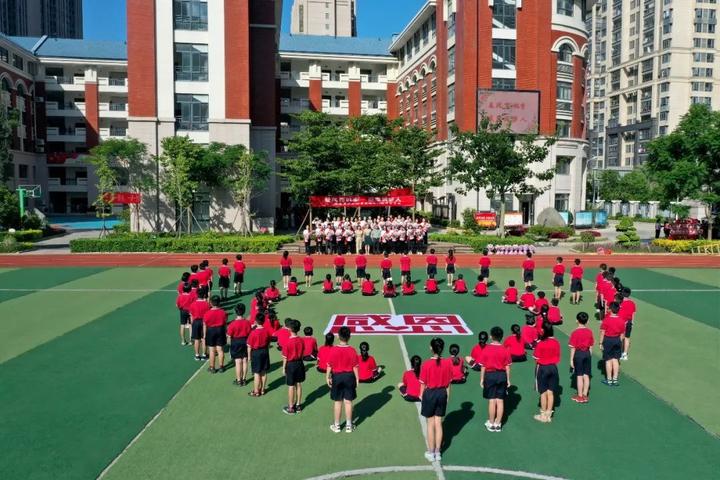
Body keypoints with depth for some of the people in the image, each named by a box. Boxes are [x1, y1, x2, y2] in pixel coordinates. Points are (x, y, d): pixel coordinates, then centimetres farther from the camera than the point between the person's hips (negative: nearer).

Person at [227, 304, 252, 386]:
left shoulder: (233, 324, -19)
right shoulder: (247, 322, -8)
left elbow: (229, 336, -12)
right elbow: (250, 334, 0)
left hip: (236, 343, -3)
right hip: (245, 342, 3)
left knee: (238, 362, 5)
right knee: (245, 361, 12)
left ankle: (238, 381, 15)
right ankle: (243, 379, 22)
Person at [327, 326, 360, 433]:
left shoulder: (333, 350, -12)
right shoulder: (352, 350, -11)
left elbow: (329, 365, -7)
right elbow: (355, 366, -6)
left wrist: (327, 377, 4)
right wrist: (357, 379, 4)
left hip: (337, 377, 0)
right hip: (349, 376, 0)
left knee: (337, 402, 11)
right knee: (348, 402, 10)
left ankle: (336, 426, 21)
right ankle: (349, 425, 20)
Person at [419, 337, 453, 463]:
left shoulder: (426, 364, -16)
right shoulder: (447, 364, -7)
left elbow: (423, 384, -10)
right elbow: (448, 383, 2)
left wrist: (421, 396, 4)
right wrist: (447, 396, 14)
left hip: (429, 393, -3)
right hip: (442, 393, 3)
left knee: (431, 424, 9)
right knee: (439, 424, 13)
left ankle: (431, 453, 19)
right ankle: (437, 452, 23)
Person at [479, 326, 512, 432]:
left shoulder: (486, 349, -9)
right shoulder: (505, 350, -4)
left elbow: (483, 366, -5)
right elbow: (507, 367, 0)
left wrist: (481, 379, 4)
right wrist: (508, 379, 10)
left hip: (490, 375, -2)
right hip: (502, 375, 2)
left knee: (492, 401, 6)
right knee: (500, 401, 9)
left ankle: (491, 424, 15)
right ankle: (498, 424, 17)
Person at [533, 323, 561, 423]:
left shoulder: (540, 344, -18)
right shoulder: (556, 343, -4)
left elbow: (536, 359, -13)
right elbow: (557, 358, 3)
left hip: (542, 368, -4)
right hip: (553, 368, 4)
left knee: (543, 393, 7)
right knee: (551, 392, 10)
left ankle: (543, 415, 16)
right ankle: (548, 415, 18)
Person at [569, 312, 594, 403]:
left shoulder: (575, 332, -14)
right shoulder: (589, 331, -1)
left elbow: (573, 347, -12)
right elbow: (591, 346, 5)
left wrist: (571, 359, -6)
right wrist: (589, 356, 16)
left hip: (578, 354, -4)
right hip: (587, 353, 5)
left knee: (579, 375, 4)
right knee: (586, 375, 11)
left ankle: (580, 396, 13)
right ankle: (585, 395, 20)